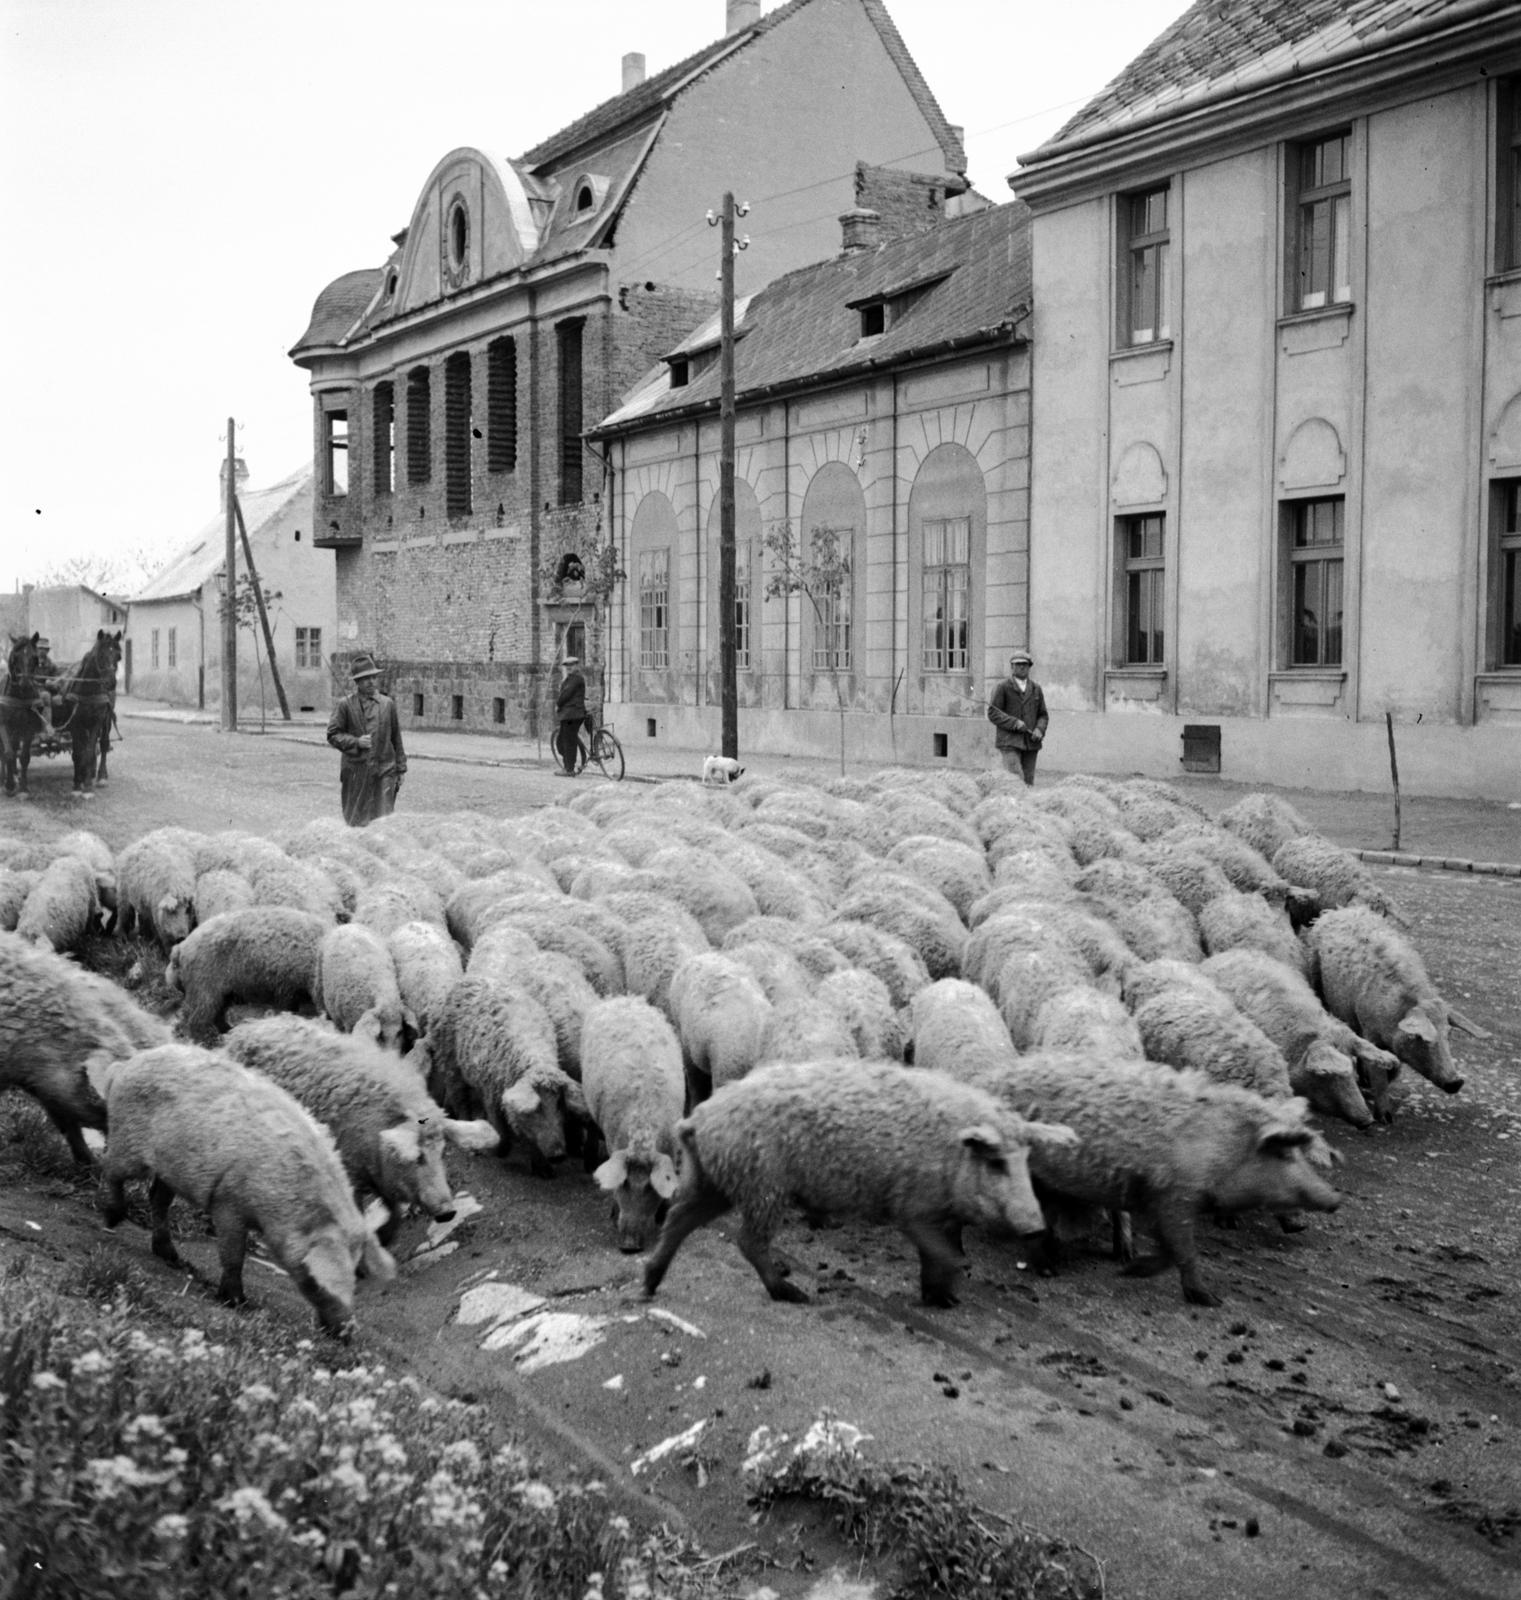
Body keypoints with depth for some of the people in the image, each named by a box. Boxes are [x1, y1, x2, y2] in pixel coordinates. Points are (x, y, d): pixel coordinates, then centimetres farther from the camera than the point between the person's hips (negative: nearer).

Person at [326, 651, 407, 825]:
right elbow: (333, 735, 1)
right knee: (356, 821, 4)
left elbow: (396, 738, 12)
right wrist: (356, 742, -14)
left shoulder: (388, 704, 8)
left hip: (384, 772, 1)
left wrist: (401, 769, 12)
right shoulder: (345, 705, 1)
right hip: (356, 773, -1)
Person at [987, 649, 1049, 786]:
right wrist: (1014, 723, -16)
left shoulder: (1036, 688, 14)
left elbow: (1043, 715, 17)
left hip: (1030, 743, 5)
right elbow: (993, 714, -4)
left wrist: (1039, 730, -5)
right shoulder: (1003, 687, 1)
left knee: (1029, 782, 3)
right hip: (1009, 742, -5)